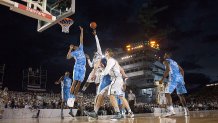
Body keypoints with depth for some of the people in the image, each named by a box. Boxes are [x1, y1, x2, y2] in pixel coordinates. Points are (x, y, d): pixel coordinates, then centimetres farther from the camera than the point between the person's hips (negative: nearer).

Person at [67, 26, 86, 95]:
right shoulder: (73, 53, 8)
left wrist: (81, 31, 15)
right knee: (75, 81, -10)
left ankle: (75, 95, 6)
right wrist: (70, 49, -9)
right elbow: (68, 57, -11)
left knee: (79, 82, 1)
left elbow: (81, 39, 18)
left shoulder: (80, 48, 19)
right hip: (77, 67, -3)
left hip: (83, 68, 3)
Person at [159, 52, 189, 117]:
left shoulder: (166, 61, 6)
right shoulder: (174, 62, 30)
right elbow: (182, 70, 25)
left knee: (167, 93, -8)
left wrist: (162, 79, -12)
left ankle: (171, 110, -22)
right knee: (180, 94, 16)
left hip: (173, 78, -8)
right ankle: (186, 110, 15)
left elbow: (168, 69, -12)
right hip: (180, 78, 8)